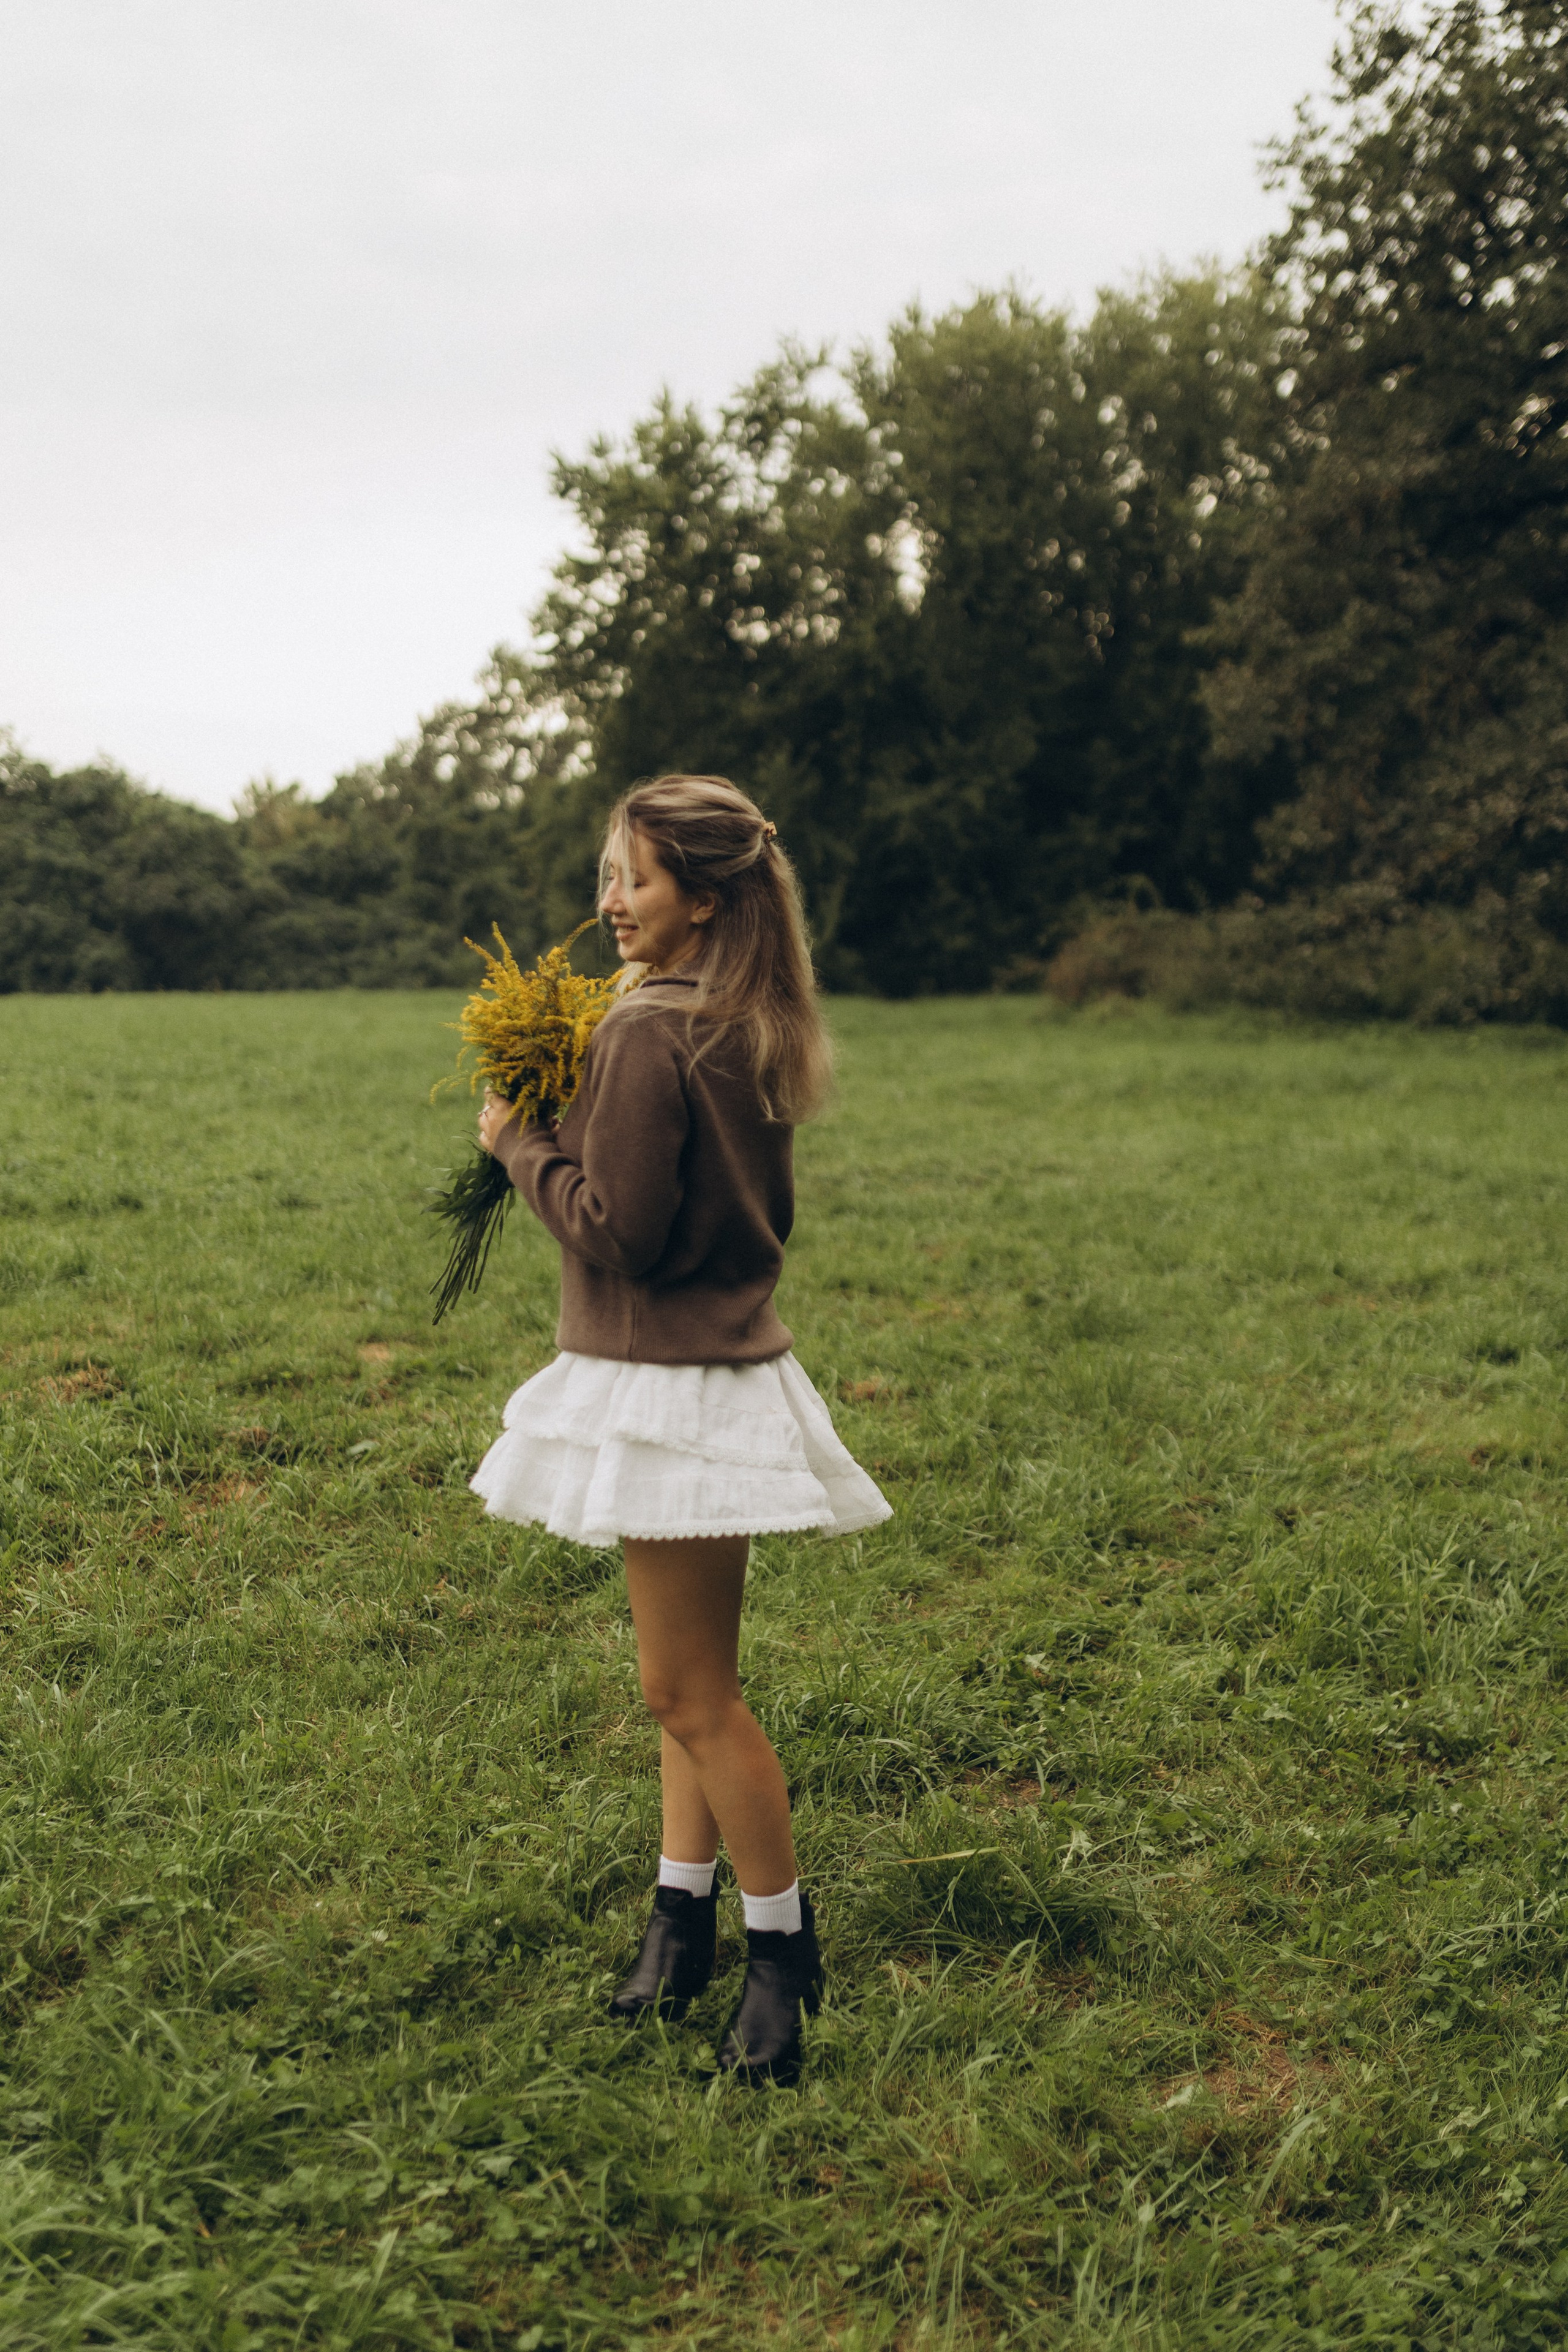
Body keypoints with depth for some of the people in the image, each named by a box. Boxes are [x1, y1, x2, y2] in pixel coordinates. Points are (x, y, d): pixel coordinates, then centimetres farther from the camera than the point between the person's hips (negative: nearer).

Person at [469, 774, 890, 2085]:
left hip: (672, 1388, -10)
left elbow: (620, 1228, -21)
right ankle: (686, 1912, 27)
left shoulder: (650, 1034, -19)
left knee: (691, 1693, 1)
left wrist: (521, 1144, -6)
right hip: (729, 1365, 10)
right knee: (689, 1679, 16)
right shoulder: (751, 1035, 9)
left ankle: (785, 1949, 14)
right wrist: (561, 1135, 14)